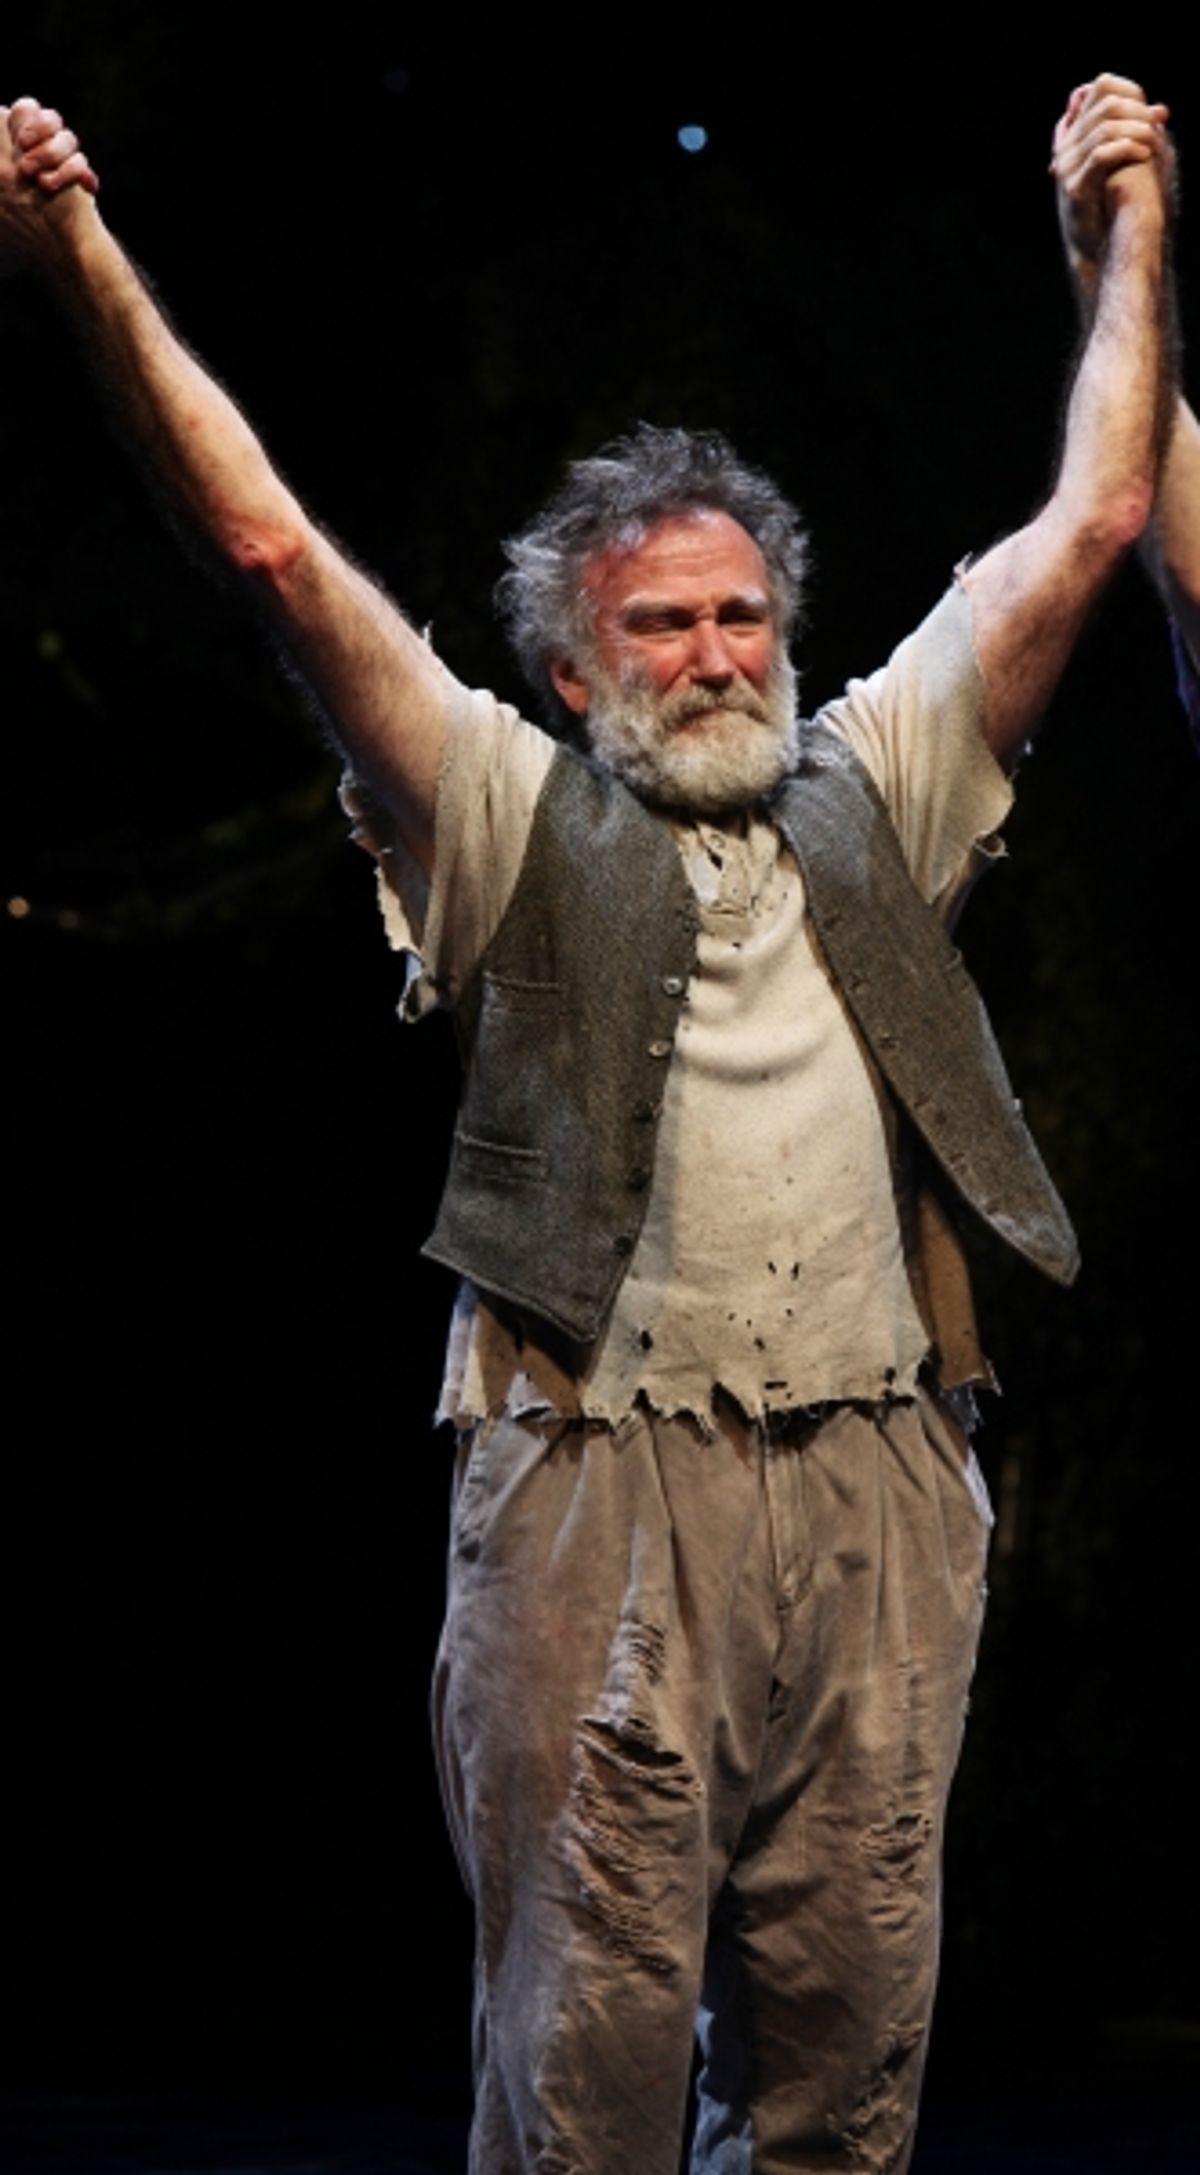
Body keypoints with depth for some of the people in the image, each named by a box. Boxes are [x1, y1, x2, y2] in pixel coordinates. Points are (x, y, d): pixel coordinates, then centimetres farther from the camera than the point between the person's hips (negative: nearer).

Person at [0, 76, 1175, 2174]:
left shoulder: (869, 797, 19)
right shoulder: (517, 818, 9)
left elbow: (1086, 525, 23)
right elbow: (276, 549, 2)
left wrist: (1133, 234, 27)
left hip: (874, 1493, 3)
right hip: (608, 1489, -3)